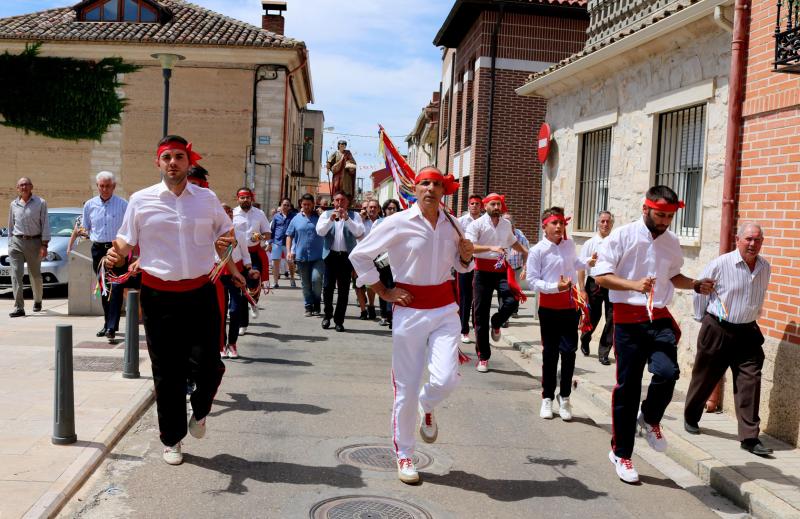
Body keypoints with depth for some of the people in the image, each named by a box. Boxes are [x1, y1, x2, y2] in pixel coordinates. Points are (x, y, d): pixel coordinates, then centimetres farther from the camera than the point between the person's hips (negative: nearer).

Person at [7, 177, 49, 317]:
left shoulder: (40, 203, 0)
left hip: (34, 242, -2)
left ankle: (37, 301, 34)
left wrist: (44, 245, -9)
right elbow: (10, 225, 17)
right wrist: (10, 243, 13)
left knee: (35, 275, 10)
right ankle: (19, 307, -10)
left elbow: (45, 224, -3)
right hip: (16, 242, 2)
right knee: (16, 275, -9)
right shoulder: (13, 204, 10)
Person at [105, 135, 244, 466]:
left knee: (207, 366, -4)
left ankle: (200, 411, 31)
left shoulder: (208, 199, 6)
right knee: (166, 372, 7)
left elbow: (224, 236, 19)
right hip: (159, 295, 0)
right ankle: (171, 440, 25)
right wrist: (114, 257, -18)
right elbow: (126, 243, 3)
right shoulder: (141, 201, 2)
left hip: (201, 293, 1)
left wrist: (232, 269, 3)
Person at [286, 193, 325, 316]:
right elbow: (289, 236, 11)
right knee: (305, 283, 9)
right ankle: (308, 307, 21)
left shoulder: (319, 217, 5)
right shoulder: (296, 219, 9)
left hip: (318, 256, -2)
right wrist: (289, 251, 0)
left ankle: (317, 303, 5)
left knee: (316, 279, -17)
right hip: (301, 256, 2)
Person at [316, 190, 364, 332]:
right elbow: (319, 231, -3)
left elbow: (359, 232, -7)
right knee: (328, 287, 2)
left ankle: (339, 320, 8)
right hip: (331, 255, 1)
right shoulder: (326, 214, 9)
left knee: (344, 289, 1)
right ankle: (327, 315, 20)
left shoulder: (354, 215, 7)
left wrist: (346, 218, -17)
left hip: (347, 256, 0)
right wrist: (331, 219, -17)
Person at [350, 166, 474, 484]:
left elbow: (460, 265, 21)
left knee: (446, 379, -13)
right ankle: (404, 455, 22)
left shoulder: (452, 225, 7)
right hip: (410, 311, -3)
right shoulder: (399, 223, -7)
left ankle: (427, 407, 25)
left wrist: (466, 256, -2)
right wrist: (384, 292, -4)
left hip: (445, 309, 3)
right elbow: (359, 255, -1)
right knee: (406, 388, 3)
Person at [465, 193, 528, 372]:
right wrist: (491, 248, -30)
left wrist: (525, 251, 17)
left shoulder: (506, 224, 12)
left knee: (512, 301, -21)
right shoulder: (477, 224, -5)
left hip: (501, 270, 3)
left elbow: (513, 242, 32)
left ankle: (496, 323, 14)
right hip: (483, 271, -3)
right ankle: (483, 356, 11)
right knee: (481, 314, 1)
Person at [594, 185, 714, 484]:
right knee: (627, 386, 2)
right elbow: (601, 276, -9)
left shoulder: (672, 242, 10)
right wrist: (634, 285, -23)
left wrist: (696, 286, 6)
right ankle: (620, 453, 19)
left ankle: (650, 420, 13)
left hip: (660, 319, 4)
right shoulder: (624, 236, -6)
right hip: (628, 319, -4)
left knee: (667, 372, -19)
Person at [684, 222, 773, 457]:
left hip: (747, 332, 4)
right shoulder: (720, 264, -12)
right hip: (718, 330, -3)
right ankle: (690, 418, 33)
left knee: (750, 381, -5)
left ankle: (749, 437, -1)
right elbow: (700, 290, 0)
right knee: (705, 378, 10)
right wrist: (703, 319, 6)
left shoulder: (765, 267, 3)